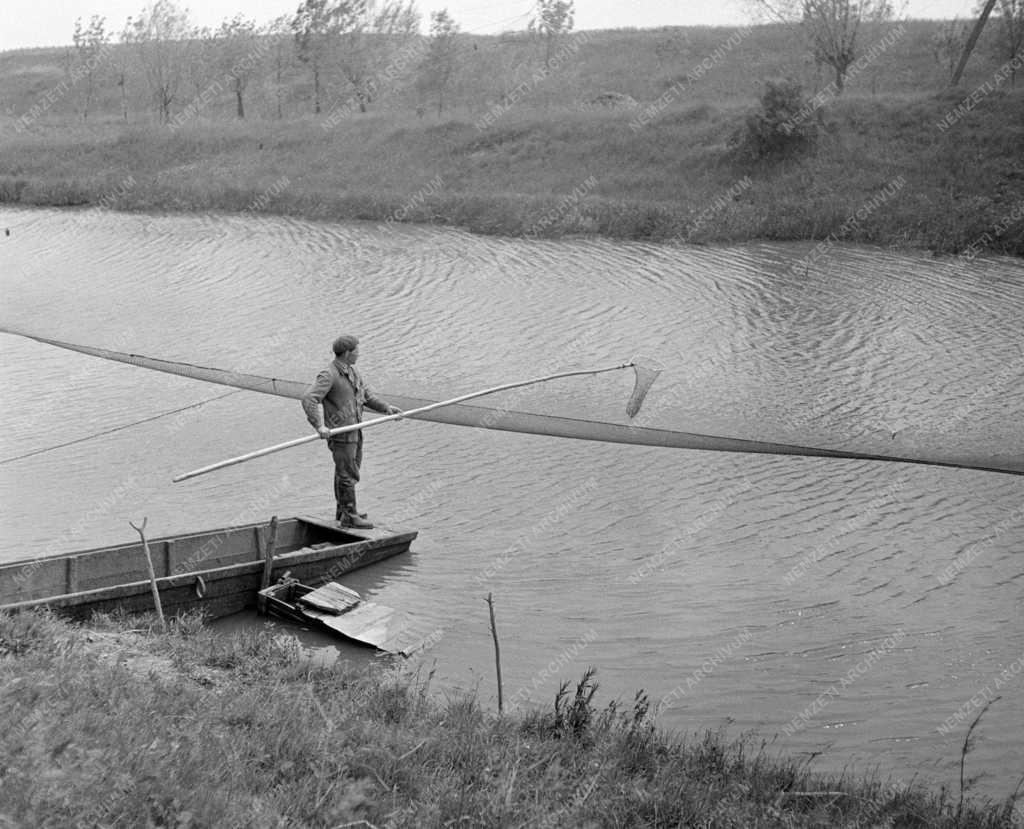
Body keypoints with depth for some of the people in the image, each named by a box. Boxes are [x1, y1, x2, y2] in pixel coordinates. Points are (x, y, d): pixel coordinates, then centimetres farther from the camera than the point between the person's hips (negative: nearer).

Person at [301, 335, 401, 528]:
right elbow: (308, 398, -26)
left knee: (345, 472, 19)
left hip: (355, 432, 9)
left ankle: (343, 510, 32)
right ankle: (349, 516, 4)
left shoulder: (353, 372, 10)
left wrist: (386, 407, 2)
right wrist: (319, 425, -35)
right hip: (341, 434, -9)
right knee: (348, 475, -4)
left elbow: (367, 396, 17)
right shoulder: (329, 375, -17)